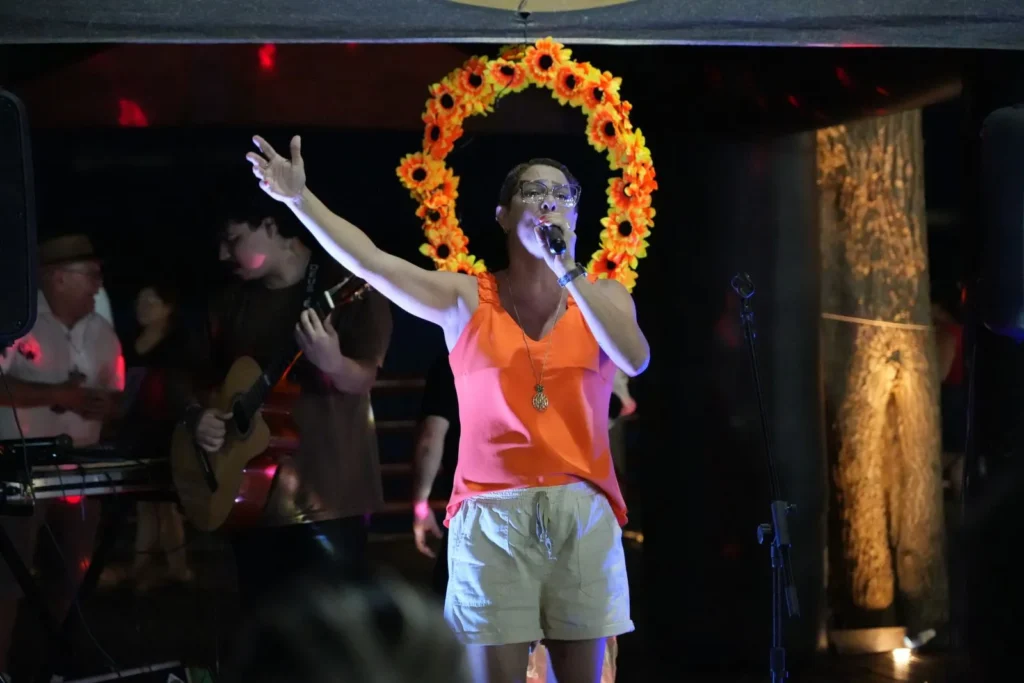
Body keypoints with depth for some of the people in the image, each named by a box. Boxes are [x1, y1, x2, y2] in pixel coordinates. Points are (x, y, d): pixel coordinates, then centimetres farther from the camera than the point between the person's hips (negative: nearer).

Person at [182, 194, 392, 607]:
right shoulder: (232, 302, 12)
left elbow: (363, 380, -14)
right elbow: (206, 378, 19)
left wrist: (331, 363, -36)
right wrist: (197, 416, -2)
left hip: (328, 494, -6)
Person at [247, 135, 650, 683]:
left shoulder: (603, 297, 8)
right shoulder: (466, 300, 3)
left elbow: (635, 361, -12)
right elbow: (369, 262, -7)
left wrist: (566, 269, -14)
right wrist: (298, 196, -14)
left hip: (582, 514, 2)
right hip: (492, 516, -1)